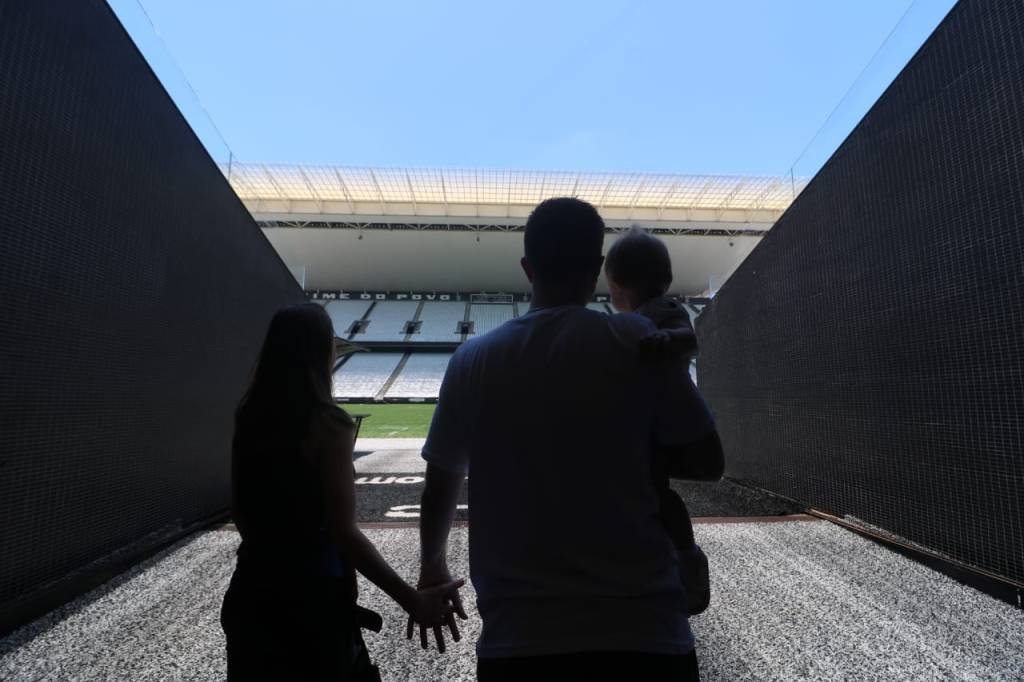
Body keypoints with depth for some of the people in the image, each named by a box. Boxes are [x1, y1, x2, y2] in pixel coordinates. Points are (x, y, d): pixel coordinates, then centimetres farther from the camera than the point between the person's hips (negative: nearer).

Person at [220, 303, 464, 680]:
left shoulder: (250, 416, -1)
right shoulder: (326, 424, -20)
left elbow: (240, 511, 9)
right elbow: (343, 532, -23)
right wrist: (412, 599, -22)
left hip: (255, 586, 6)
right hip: (311, 591, -6)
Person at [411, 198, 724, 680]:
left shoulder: (472, 360, 0)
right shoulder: (637, 341, -8)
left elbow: (441, 483, 11)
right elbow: (707, 461, -2)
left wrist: (433, 566, 28)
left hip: (518, 640, 2)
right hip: (642, 632, -1)